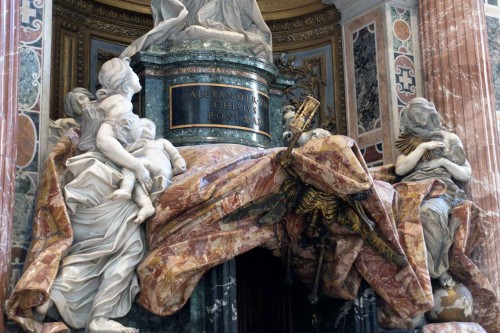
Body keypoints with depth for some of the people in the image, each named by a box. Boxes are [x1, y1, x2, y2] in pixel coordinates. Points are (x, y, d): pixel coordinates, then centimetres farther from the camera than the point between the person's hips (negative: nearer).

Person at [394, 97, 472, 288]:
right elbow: (400, 169, 3)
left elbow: (467, 174, 13)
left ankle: (433, 266, -29)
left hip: (442, 189, -2)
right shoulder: (409, 142, 21)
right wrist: (423, 147, -1)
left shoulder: (450, 139, 17)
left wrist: (445, 162, -3)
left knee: (430, 212, -38)